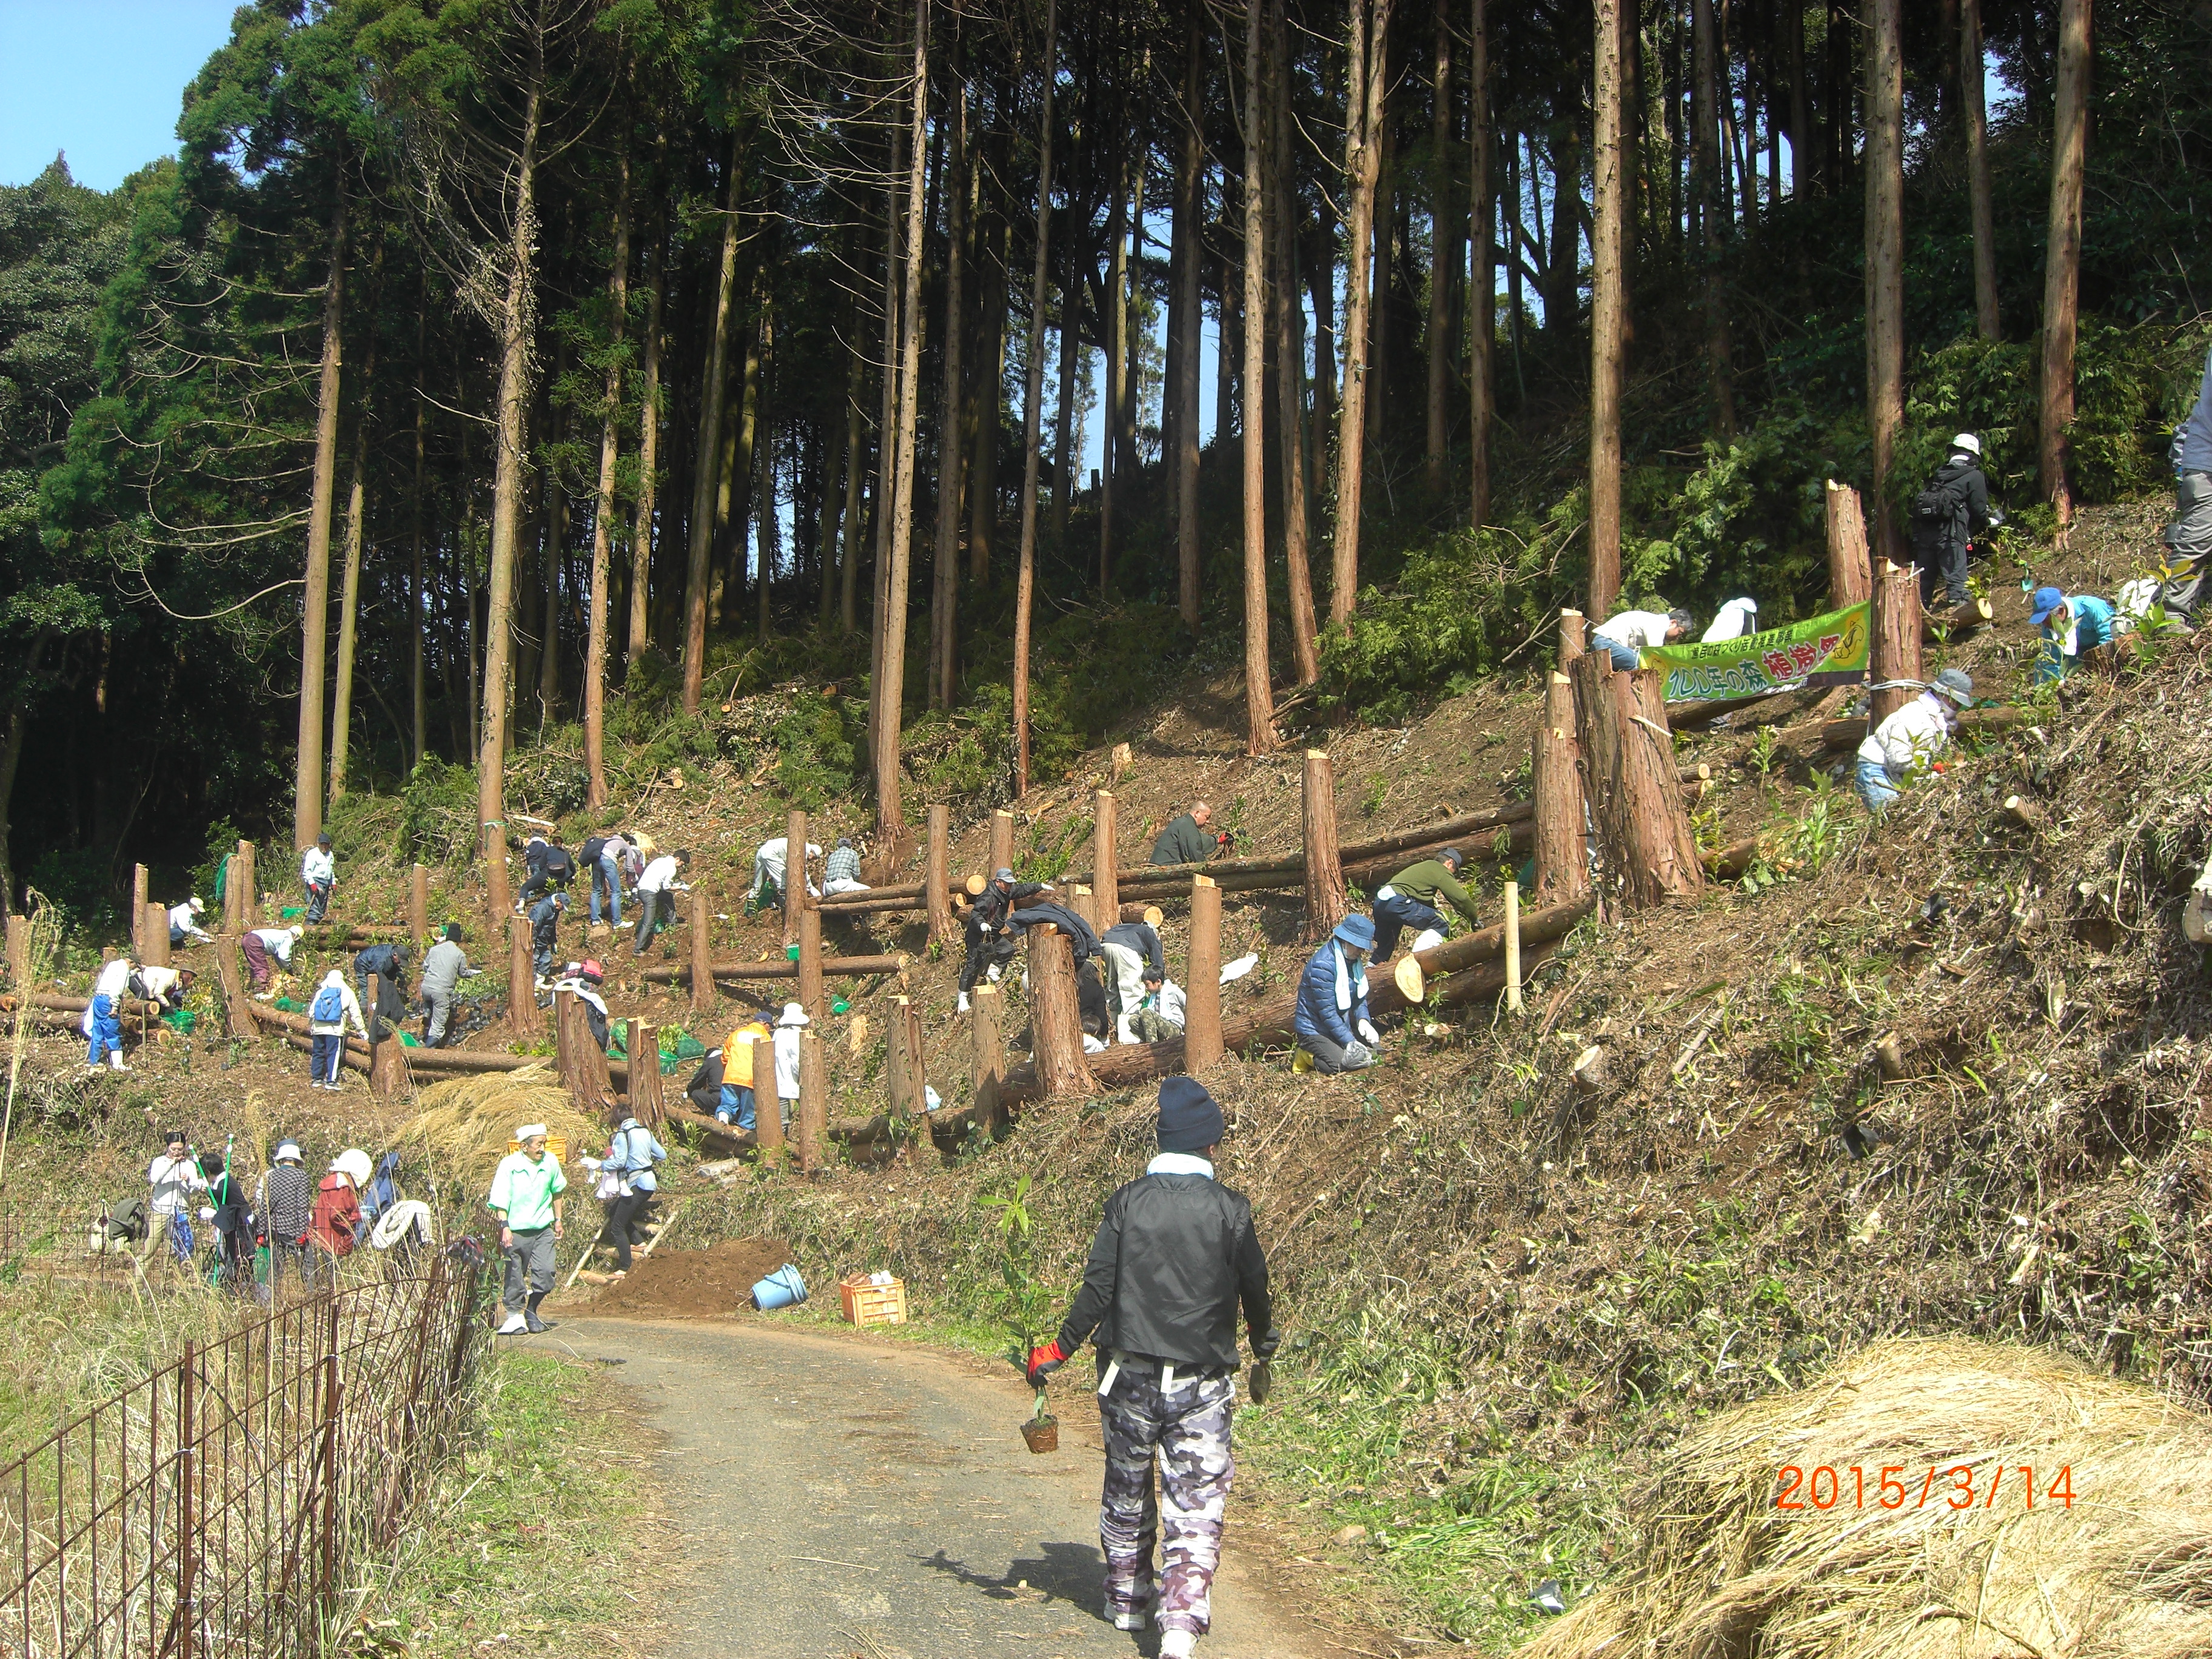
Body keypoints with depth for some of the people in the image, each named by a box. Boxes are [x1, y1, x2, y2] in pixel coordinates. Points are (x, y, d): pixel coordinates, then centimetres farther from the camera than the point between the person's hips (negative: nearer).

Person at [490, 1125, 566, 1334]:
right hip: (516, 1230, -3)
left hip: (543, 1229, 3)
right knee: (515, 1275, 4)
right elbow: (500, 1198, -11)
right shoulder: (509, 1164, -10)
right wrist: (504, 1226, -20)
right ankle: (515, 1315, 19)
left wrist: (558, 1220, 21)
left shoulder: (551, 1162, 0)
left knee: (545, 1273, -5)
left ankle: (531, 1311, 16)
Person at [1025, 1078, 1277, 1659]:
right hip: (1202, 1384, -1)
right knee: (1196, 1504, 1)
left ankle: (1127, 1599, 33)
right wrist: (1263, 1356, 20)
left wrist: (1058, 1351, 3)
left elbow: (1097, 1288, -8)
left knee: (1126, 1488, 20)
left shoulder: (1127, 1202, -5)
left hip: (1129, 1376, 2)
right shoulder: (1230, 1209, -6)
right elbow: (1256, 1293, 2)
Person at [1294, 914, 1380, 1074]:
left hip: (1341, 1026, 9)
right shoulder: (1323, 965, -26)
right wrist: (1350, 1042, -26)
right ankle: (1310, 1055, 1)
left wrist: (1363, 1020, -11)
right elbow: (1327, 1011, -26)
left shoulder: (1353, 959, 3)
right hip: (1315, 1031, -9)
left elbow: (1360, 996, 10)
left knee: (1374, 1049, -2)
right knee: (1346, 1062, -28)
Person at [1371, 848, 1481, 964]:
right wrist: (1474, 919, 13)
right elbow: (1461, 897, 2)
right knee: (1441, 924, -9)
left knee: (1385, 946, 24)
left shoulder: (1425, 867, 33)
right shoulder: (1440, 870, 5)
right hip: (1396, 902, -10)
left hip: (1380, 901, 10)